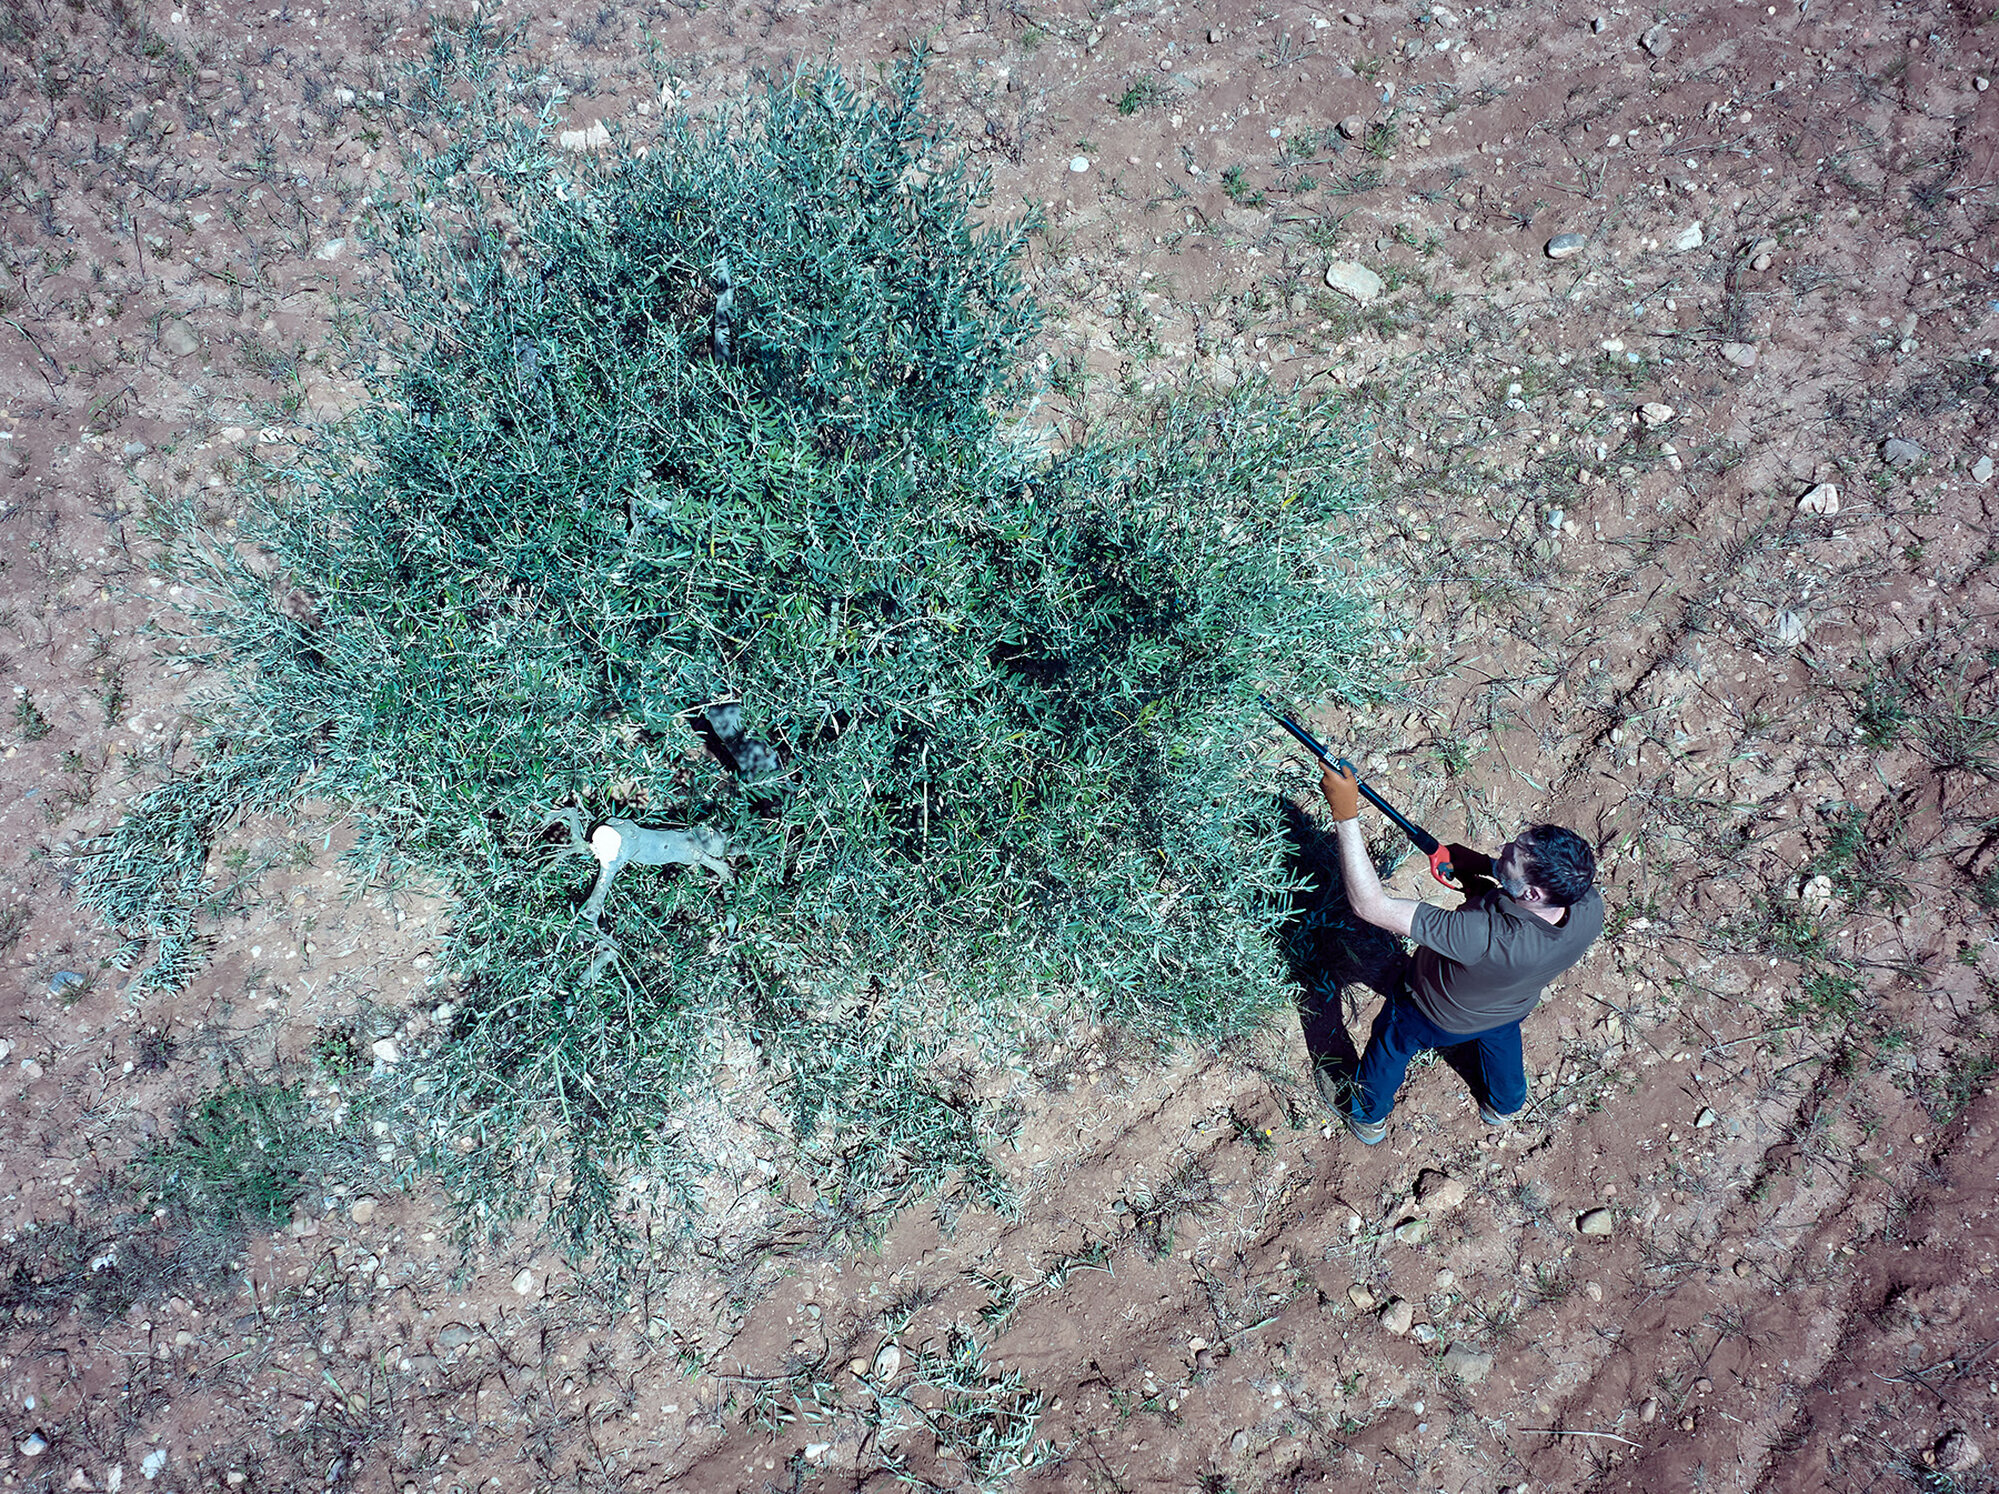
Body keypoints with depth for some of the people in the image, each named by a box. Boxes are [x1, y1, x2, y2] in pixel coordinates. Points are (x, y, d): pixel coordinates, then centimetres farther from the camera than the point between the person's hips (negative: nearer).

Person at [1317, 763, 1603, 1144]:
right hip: (1512, 1008, 5)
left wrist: (1345, 815, -55)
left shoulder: (1484, 937, -53)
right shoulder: (1590, 906, -35)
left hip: (1437, 1016, -5)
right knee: (1500, 1039, 39)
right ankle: (1503, 1104, 70)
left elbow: (1370, 905, -54)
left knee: (1390, 1048, 28)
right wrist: (1485, 867, -24)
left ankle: (1368, 1116, 57)